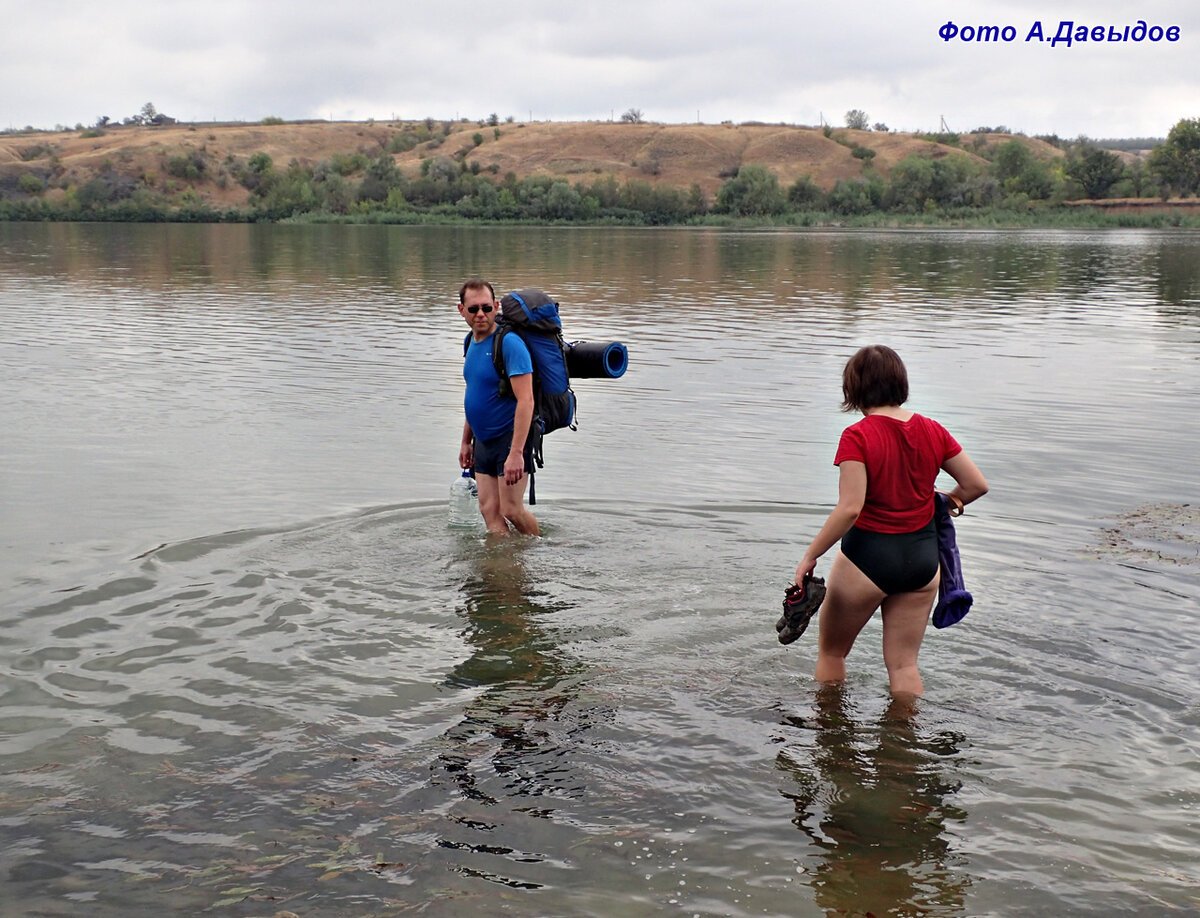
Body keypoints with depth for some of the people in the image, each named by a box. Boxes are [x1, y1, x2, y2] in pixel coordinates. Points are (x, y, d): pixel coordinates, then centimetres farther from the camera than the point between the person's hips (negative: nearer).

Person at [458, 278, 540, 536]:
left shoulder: (509, 343, -17)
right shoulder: (472, 343, 9)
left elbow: (525, 401, -23)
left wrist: (516, 452, -28)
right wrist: (466, 441, 20)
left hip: (510, 438, -8)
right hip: (483, 442, 8)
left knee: (511, 510, -5)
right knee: (489, 510, 5)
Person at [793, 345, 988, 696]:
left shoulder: (857, 437, -17)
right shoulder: (932, 431, -1)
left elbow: (849, 509, -23)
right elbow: (977, 484, 3)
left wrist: (809, 557, -15)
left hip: (868, 555, -5)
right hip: (922, 558, 5)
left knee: (831, 651, 16)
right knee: (904, 664, 14)